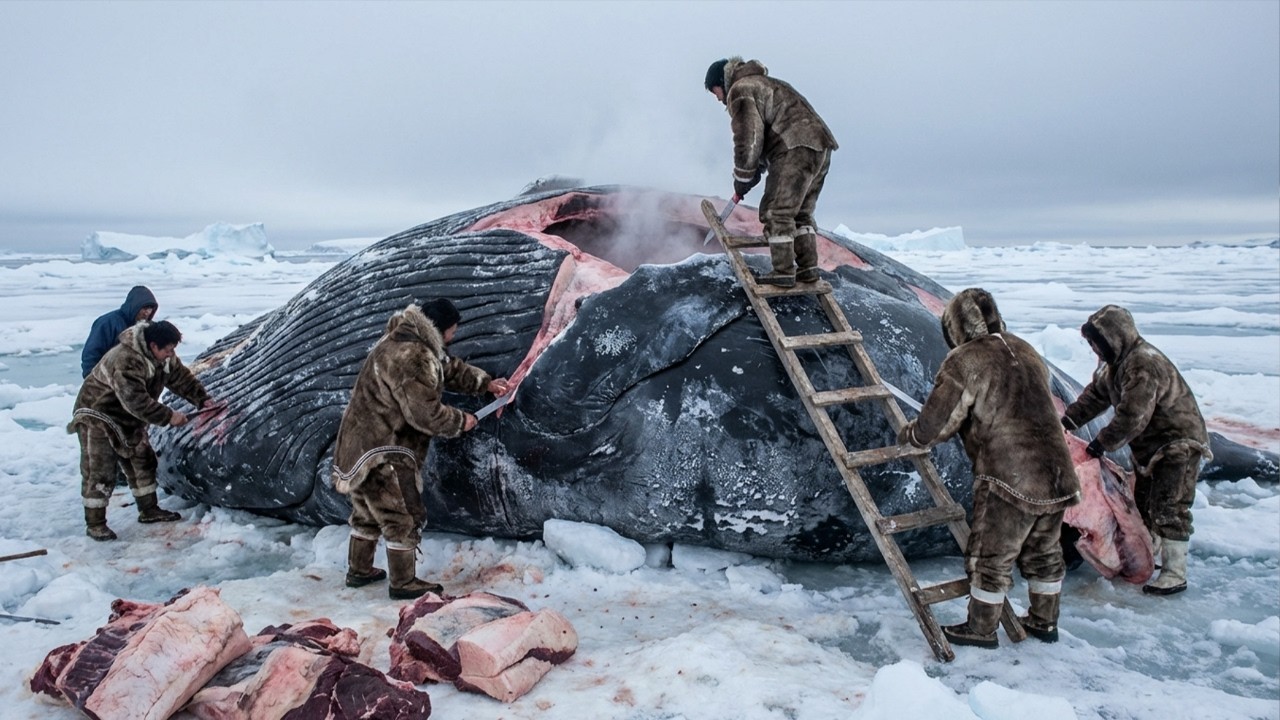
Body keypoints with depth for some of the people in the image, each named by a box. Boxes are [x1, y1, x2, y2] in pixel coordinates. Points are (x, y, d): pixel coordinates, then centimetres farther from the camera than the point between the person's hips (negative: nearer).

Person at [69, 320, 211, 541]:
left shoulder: (163, 357, -8)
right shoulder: (125, 361, -36)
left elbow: (182, 377, 1)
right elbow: (136, 402, -38)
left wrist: (203, 399, -11)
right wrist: (168, 417, -32)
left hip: (129, 419, 9)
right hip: (98, 416, -9)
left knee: (143, 462, 12)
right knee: (100, 472, -6)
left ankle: (149, 510, 24)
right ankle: (95, 523, 4)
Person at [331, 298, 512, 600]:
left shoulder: (405, 340, 10)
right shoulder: (412, 357, -25)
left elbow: (449, 367, 22)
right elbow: (425, 413, -25)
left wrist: (486, 383, 17)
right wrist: (460, 421, -9)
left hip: (360, 445, 11)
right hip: (383, 454, -11)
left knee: (368, 513, 24)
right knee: (404, 518, 2)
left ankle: (359, 571, 38)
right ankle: (404, 584, 15)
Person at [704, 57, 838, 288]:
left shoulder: (740, 91, -1)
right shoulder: (763, 84, 31)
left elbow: (748, 140, -10)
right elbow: (765, 137, 31)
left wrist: (741, 182, 0)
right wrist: (751, 176, 25)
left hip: (795, 150, -10)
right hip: (820, 148, 10)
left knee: (777, 212, -3)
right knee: (801, 212, 16)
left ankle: (784, 272, -3)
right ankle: (808, 268, 14)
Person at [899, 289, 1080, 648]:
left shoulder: (964, 361, -12)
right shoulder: (1025, 351, 11)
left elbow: (937, 424, -10)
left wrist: (910, 434, 11)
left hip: (1010, 480, -7)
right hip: (1057, 473, 8)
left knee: (991, 557, 9)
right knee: (1043, 552, 23)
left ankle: (981, 629, 23)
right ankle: (1044, 622, 39)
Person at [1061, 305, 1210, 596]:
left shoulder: (1143, 365, -30)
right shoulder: (1115, 361, 3)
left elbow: (1131, 417, -33)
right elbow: (1095, 394, 12)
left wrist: (1101, 444, -24)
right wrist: (1067, 421, 3)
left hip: (1178, 444, -10)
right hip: (1149, 446, 10)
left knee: (1169, 510, -9)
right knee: (1143, 505, 19)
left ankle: (1175, 575, -3)